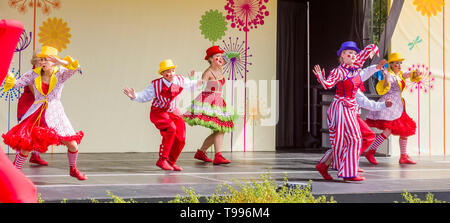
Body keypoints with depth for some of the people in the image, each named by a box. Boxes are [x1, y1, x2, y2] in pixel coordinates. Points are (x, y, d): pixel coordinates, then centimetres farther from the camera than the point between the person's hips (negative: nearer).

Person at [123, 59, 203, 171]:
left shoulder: (180, 80, -7)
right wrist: (134, 96, -28)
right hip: (159, 113, -5)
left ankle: (171, 162, 21)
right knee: (171, 129, -32)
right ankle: (162, 160, -24)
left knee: (180, 139, -3)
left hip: (173, 112, 5)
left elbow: (190, 84, 13)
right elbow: (144, 97, -11)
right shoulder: (156, 85, -17)